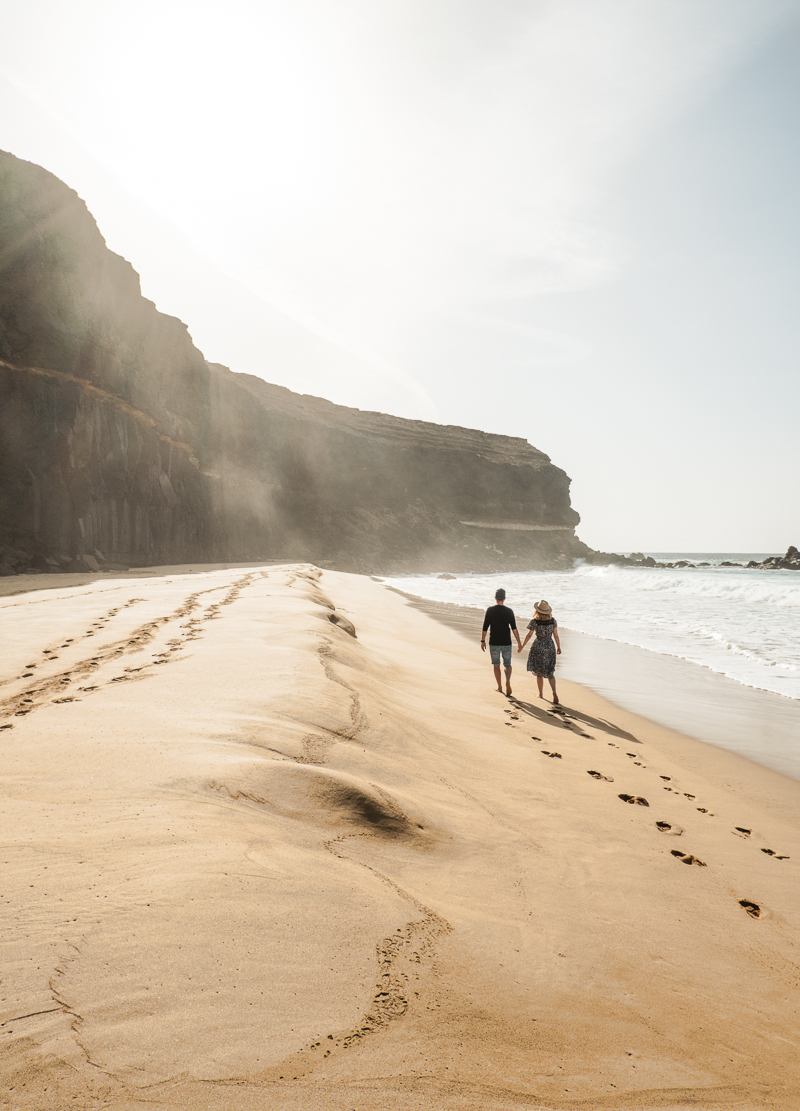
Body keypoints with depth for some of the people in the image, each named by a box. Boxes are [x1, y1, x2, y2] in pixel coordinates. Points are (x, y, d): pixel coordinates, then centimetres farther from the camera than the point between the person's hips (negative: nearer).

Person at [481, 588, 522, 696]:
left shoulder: (490, 610, -6)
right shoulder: (509, 611, -3)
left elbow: (485, 627, -6)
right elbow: (514, 628, -4)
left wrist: (482, 641, 4)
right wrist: (519, 643, 0)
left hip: (494, 643, -1)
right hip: (506, 642, 1)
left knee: (496, 665, 14)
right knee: (507, 664, 11)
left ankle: (499, 687, 20)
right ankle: (508, 681, -14)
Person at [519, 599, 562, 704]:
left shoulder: (535, 622, -11)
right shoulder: (553, 621, -2)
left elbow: (529, 635, -9)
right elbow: (556, 635, 2)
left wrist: (522, 646, 2)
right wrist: (559, 647, 13)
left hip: (538, 647, -3)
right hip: (550, 647, 3)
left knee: (539, 673, 12)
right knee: (550, 672, 8)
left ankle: (541, 694, 21)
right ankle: (554, 691, -12)